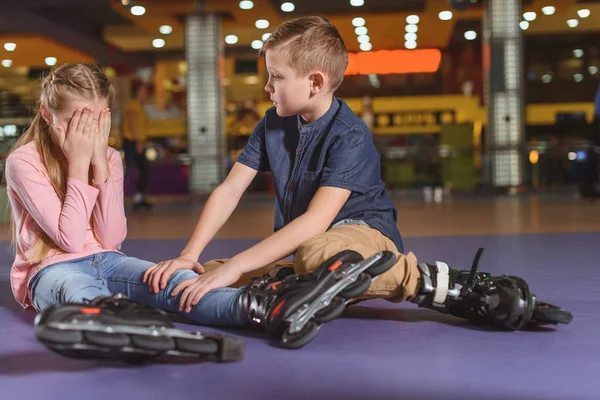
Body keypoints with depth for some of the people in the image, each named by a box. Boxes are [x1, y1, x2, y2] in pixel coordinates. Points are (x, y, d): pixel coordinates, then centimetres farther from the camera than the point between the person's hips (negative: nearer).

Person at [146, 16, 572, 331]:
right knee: (205, 275, -10)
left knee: (317, 255, -44)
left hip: (364, 232, -6)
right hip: (295, 247, 6)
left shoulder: (350, 136, -19)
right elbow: (229, 191, -1)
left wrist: (235, 266, -33)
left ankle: (449, 285, -29)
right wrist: (189, 256, -15)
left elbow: (316, 221, -28)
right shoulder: (272, 125, 3)